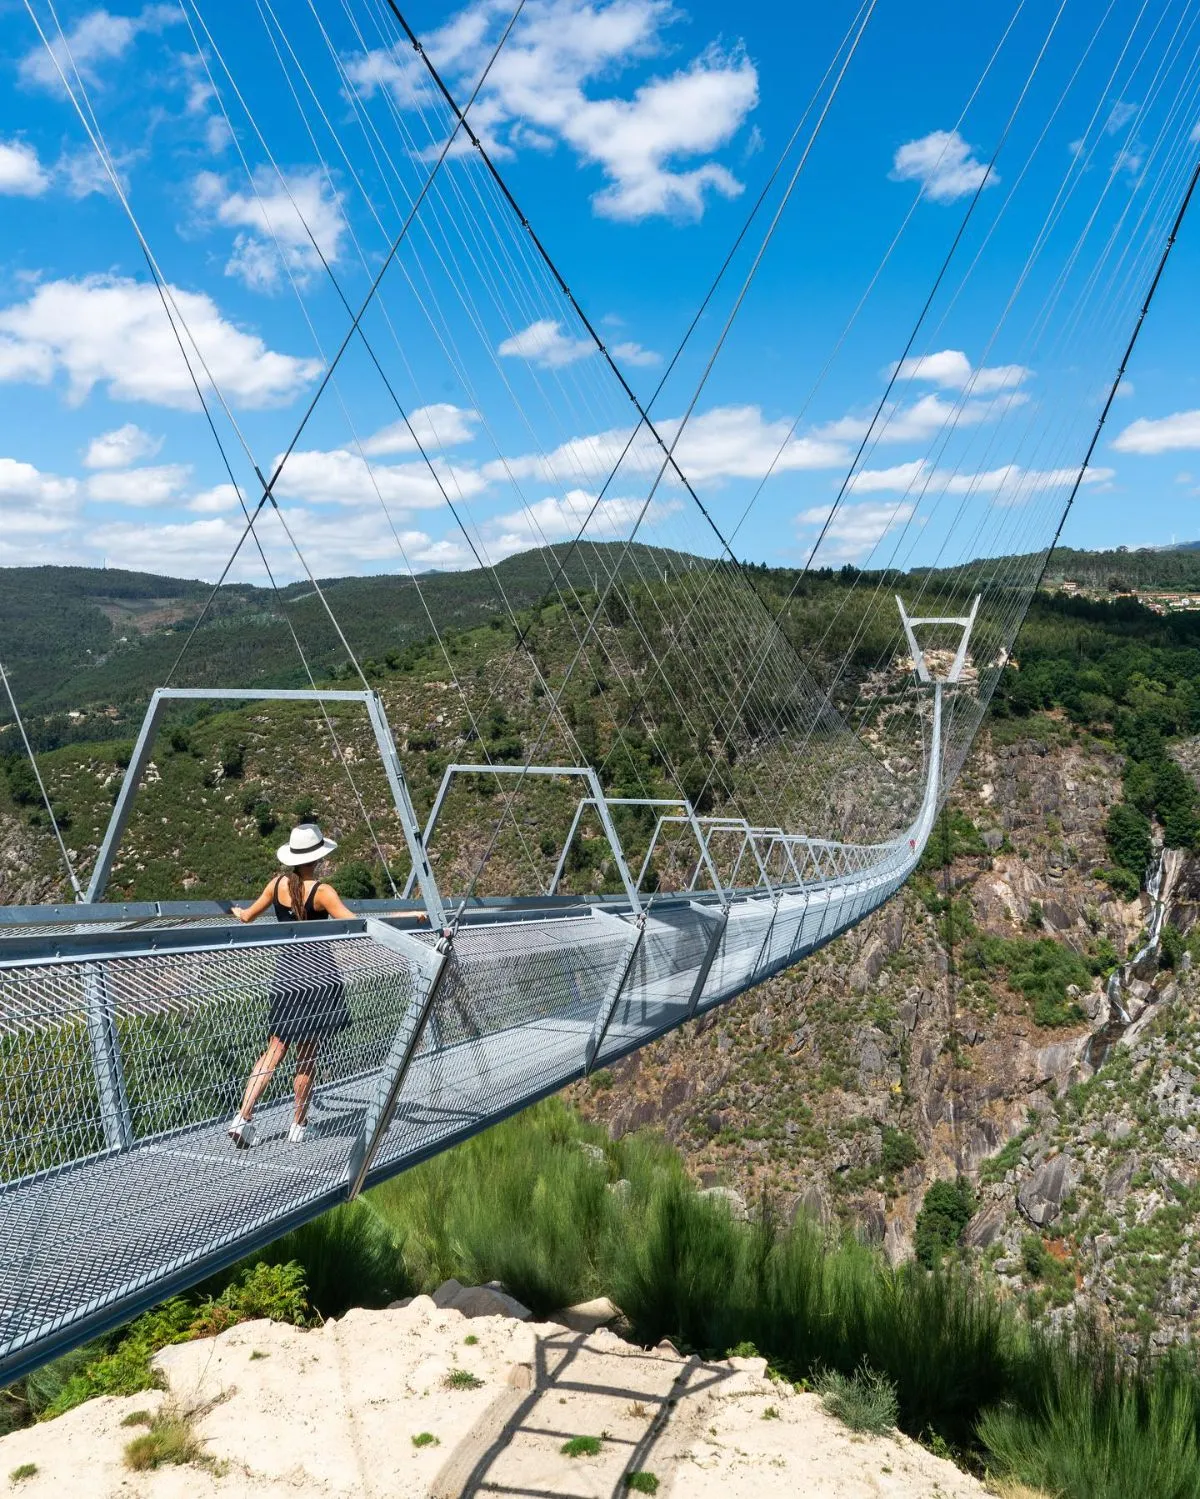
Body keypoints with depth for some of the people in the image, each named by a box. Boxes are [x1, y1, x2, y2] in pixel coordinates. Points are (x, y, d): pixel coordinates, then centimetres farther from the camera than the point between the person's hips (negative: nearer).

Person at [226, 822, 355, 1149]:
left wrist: (235, 911, 40)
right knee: (307, 1055, 7)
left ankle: (243, 1116, -5)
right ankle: (297, 1126, 15)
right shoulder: (322, 891, -12)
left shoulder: (277, 884, 3)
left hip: (285, 971, 4)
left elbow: (248, 916, 18)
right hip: (317, 975, -4)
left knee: (275, 1050, 8)